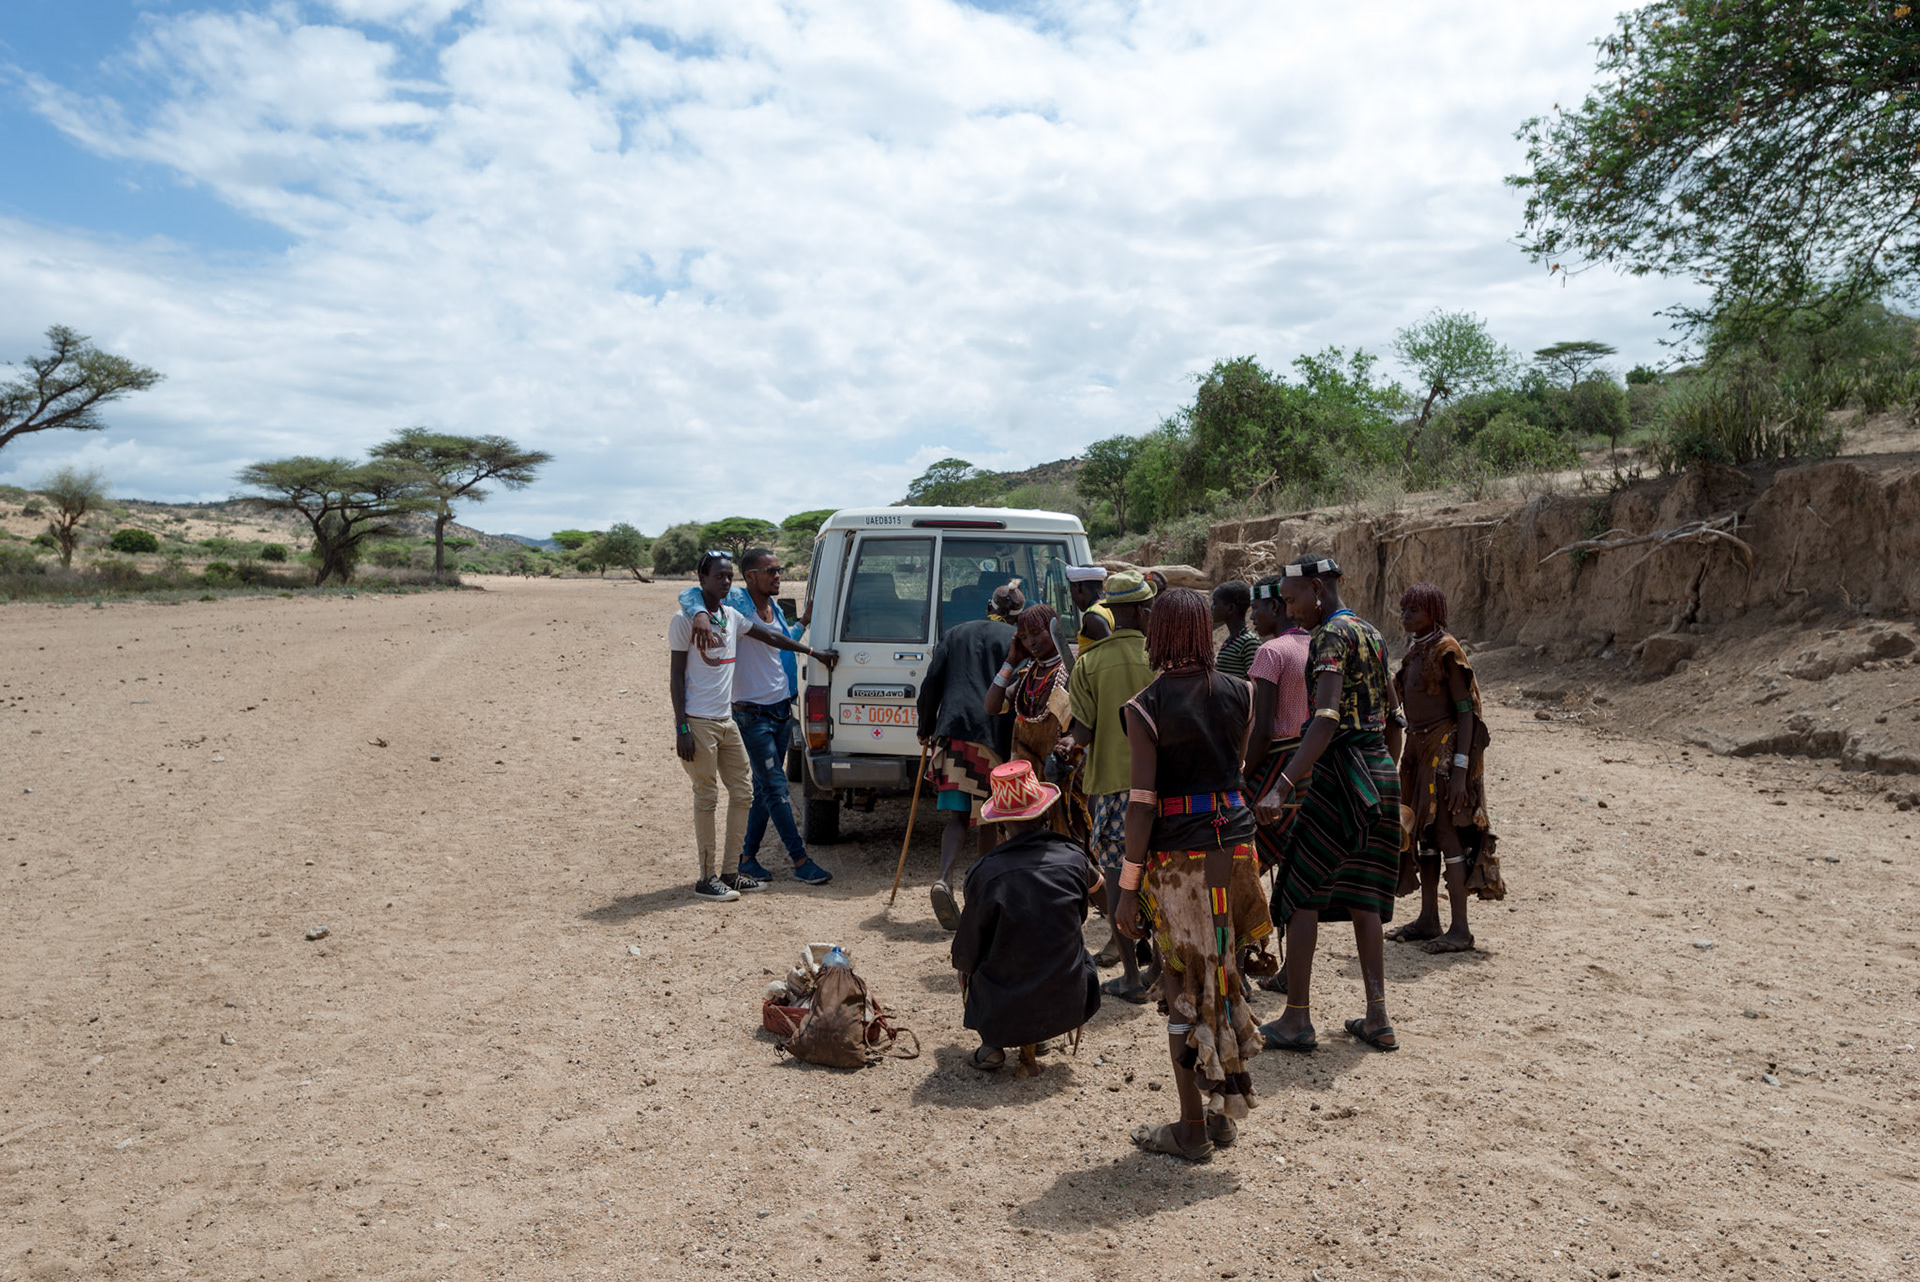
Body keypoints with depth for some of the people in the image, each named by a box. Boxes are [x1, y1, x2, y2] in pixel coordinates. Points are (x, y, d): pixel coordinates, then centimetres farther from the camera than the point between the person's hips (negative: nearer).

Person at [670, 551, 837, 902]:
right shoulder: (685, 619, -8)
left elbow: (770, 636, 24)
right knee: (706, 798, -3)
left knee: (743, 793, 8)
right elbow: (676, 676, -10)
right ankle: (707, 878, 6)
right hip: (698, 723, -8)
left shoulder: (731, 616, 11)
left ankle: (731, 872, 17)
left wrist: (812, 652, 28)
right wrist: (682, 729, -15)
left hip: (726, 720, 8)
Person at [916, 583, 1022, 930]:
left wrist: (926, 728, 18)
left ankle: (945, 880, -18)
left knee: (957, 815, 3)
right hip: (994, 736, -2)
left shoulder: (956, 633, 17)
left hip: (952, 731, 2)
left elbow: (932, 683, 11)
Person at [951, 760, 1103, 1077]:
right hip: (1067, 1008, 1)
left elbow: (966, 956, -5)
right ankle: (1031, 1044, 21)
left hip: (1003, 1012, -1)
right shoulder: (1073, 858, -8)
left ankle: (992, 1045, 14)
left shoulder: (984, 872, -15)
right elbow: (1095, 884, 18)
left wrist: (961, 962, 17)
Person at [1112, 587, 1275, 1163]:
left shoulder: (1145, 707, -12)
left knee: (1186, 989, 6)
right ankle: (1223, 1111, 30)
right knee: (1225, 979, 18)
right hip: (1235, 841, 5)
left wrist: (1128, 888, -10)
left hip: (1176, 856, -5)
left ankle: (1194, 1129, 16)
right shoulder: (1238, 693, 2)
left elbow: (1141, 804, -14)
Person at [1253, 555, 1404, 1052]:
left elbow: (1327, 719, -28)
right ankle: (1377, 1018, 15)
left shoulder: (1331, 635, -14)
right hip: (1380, 772, 9)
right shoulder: (1370, 633, 14)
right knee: (1362, 897, 13)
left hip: (1340, 770, -9)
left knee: (1300, 891, 1)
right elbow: (1393, 718, 19)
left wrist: (1283, 785, -35)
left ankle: (1297, 1019, 5)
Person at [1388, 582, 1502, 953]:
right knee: (1425, 831, 12)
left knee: (1447, 832, -8)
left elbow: (1466, 712, -16)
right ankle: (1428, 920, 21)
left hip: (1446, 750, -9)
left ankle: (1460, 929, -3)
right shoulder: (1416, 653, 13)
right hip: (1420, 749, 9)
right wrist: (1408, 759, 19)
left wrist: (1460, 769, -21)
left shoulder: (1446, 651, -13)